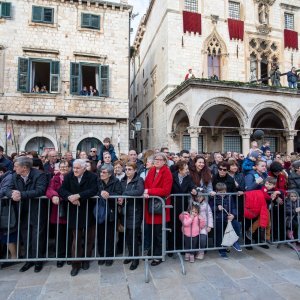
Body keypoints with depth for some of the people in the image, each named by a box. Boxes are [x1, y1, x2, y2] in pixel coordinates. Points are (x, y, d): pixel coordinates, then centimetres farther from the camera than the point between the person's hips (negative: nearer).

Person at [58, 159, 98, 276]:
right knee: (76, 239, 6)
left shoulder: (92, 177, -9)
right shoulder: (69, 176, -1)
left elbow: (93, 191, -21)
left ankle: (86, 260, 32)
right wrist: (69, 197, -28)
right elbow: (61, 190, -8)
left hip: (89, 212, -1)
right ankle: (76, 264, 20)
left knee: (89, 238, 12)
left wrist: (78, 195, -30)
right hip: (75, 213, 1)